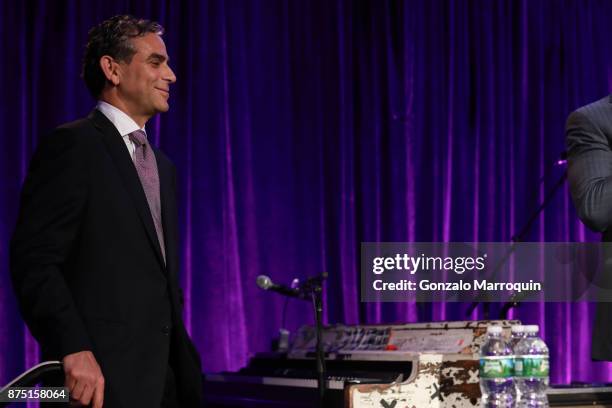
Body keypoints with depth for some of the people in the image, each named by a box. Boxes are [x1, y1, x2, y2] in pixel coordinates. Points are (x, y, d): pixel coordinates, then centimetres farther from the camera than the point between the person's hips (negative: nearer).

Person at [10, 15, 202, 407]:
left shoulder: (163, 167, 21)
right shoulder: (72, 145, -5)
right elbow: (35, 259, -14)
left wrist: (183, 360, 14)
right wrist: (74, 349, -23)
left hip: (166, 373, 8)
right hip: (103, 375, -8)